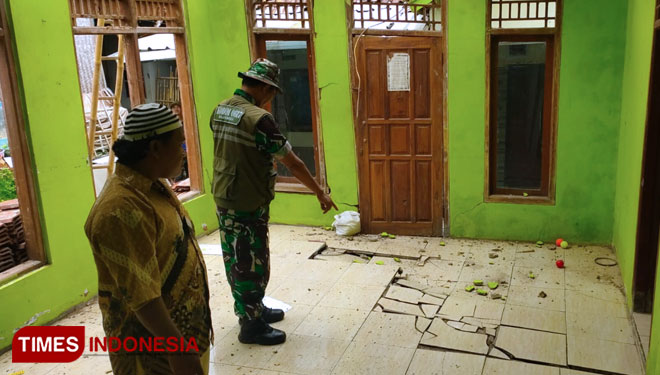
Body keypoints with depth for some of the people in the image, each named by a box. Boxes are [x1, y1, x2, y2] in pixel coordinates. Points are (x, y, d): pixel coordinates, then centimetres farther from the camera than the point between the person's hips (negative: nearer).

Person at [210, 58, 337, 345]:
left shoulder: (219, 111, 4)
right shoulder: (259, 118, -22)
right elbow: (292, 163, -18)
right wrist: (320, 193, -8)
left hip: (223, 199, 9)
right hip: (248, 204, -9)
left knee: (235, 260, 18)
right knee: (251, 264, 4)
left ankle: (251, 310, 36)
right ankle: (251, 326, 16)